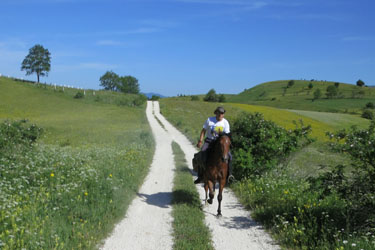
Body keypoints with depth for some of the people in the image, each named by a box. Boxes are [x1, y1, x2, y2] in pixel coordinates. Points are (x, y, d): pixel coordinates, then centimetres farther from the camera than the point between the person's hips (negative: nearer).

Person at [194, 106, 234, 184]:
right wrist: (200, 141, -5)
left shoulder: (225, 122, -2)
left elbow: (227, 134, -3)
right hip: (209, 141, 0)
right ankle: (200, 176, -2)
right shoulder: (209, 120, -2)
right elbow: (203, 131, 4)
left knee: (229, 156, -19)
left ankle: (229, 174, -3)